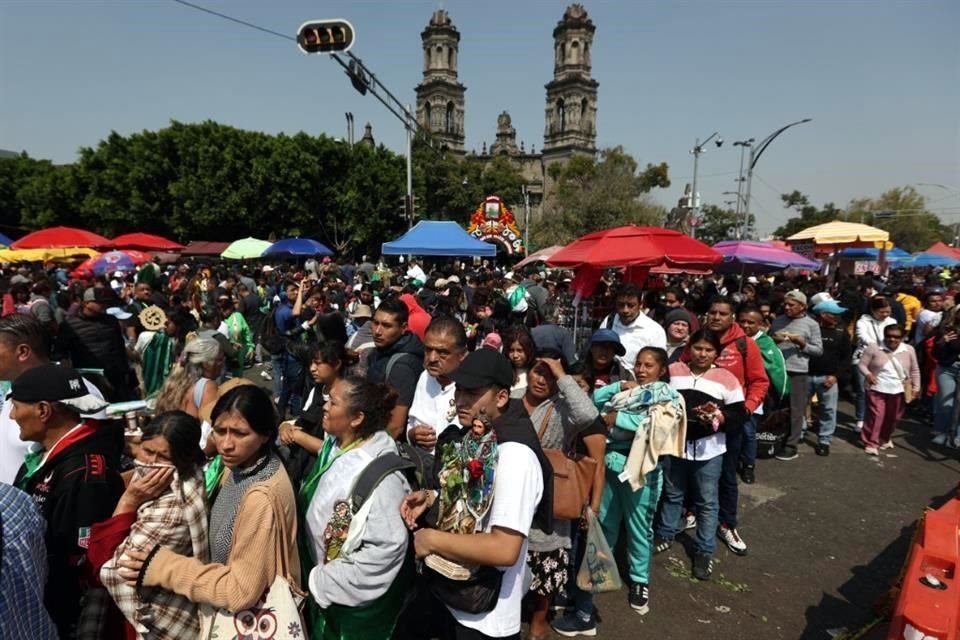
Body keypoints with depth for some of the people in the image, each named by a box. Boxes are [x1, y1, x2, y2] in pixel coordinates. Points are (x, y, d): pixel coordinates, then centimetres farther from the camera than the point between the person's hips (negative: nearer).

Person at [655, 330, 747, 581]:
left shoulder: (726, 378, -5)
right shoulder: (673, 371, 1)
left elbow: (739, 415, -5)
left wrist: (719, 417, -22)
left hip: (709, 450, -2)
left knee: (707, 502, 9)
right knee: (672, 494, 19)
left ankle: (704, 550, 23)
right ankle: (665, 534, 37)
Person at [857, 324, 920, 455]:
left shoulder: (909, 350, 1)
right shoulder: (874, 348, -8)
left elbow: (915, 370, 10)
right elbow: (862, 364, -4)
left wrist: (916, 387, 8)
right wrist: (867, 374, -22)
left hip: (899, 391, 3)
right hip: (877, 389, -3)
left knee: (893, 417, 14)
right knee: (875, 416, -5)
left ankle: (885, 438, 36)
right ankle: (871, 443, 3)